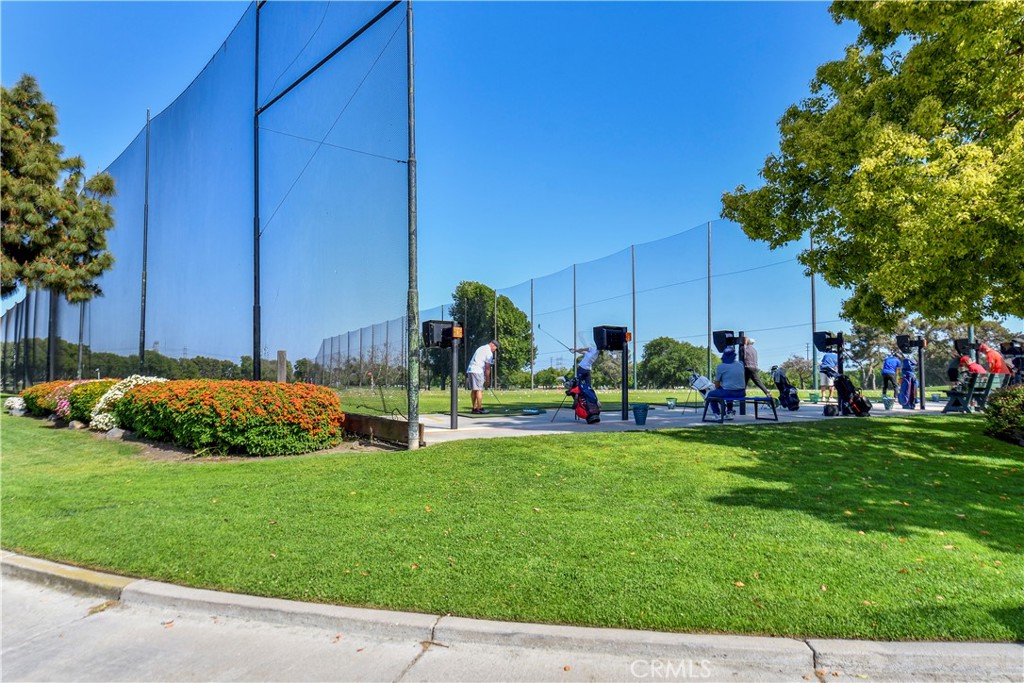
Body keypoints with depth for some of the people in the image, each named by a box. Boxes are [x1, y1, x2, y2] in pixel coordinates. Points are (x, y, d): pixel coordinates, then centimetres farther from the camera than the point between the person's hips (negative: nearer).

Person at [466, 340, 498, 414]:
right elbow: (487, 367, -7)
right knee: (479, 390, -6)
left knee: (474, 390, 12)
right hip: (477, 371, -9)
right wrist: (487, 379, -1)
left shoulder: (481, 348, 23)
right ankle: (479, 409, -6)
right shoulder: (489, 352, -5)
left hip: (469, 370, 9)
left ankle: (474, 408, 17)